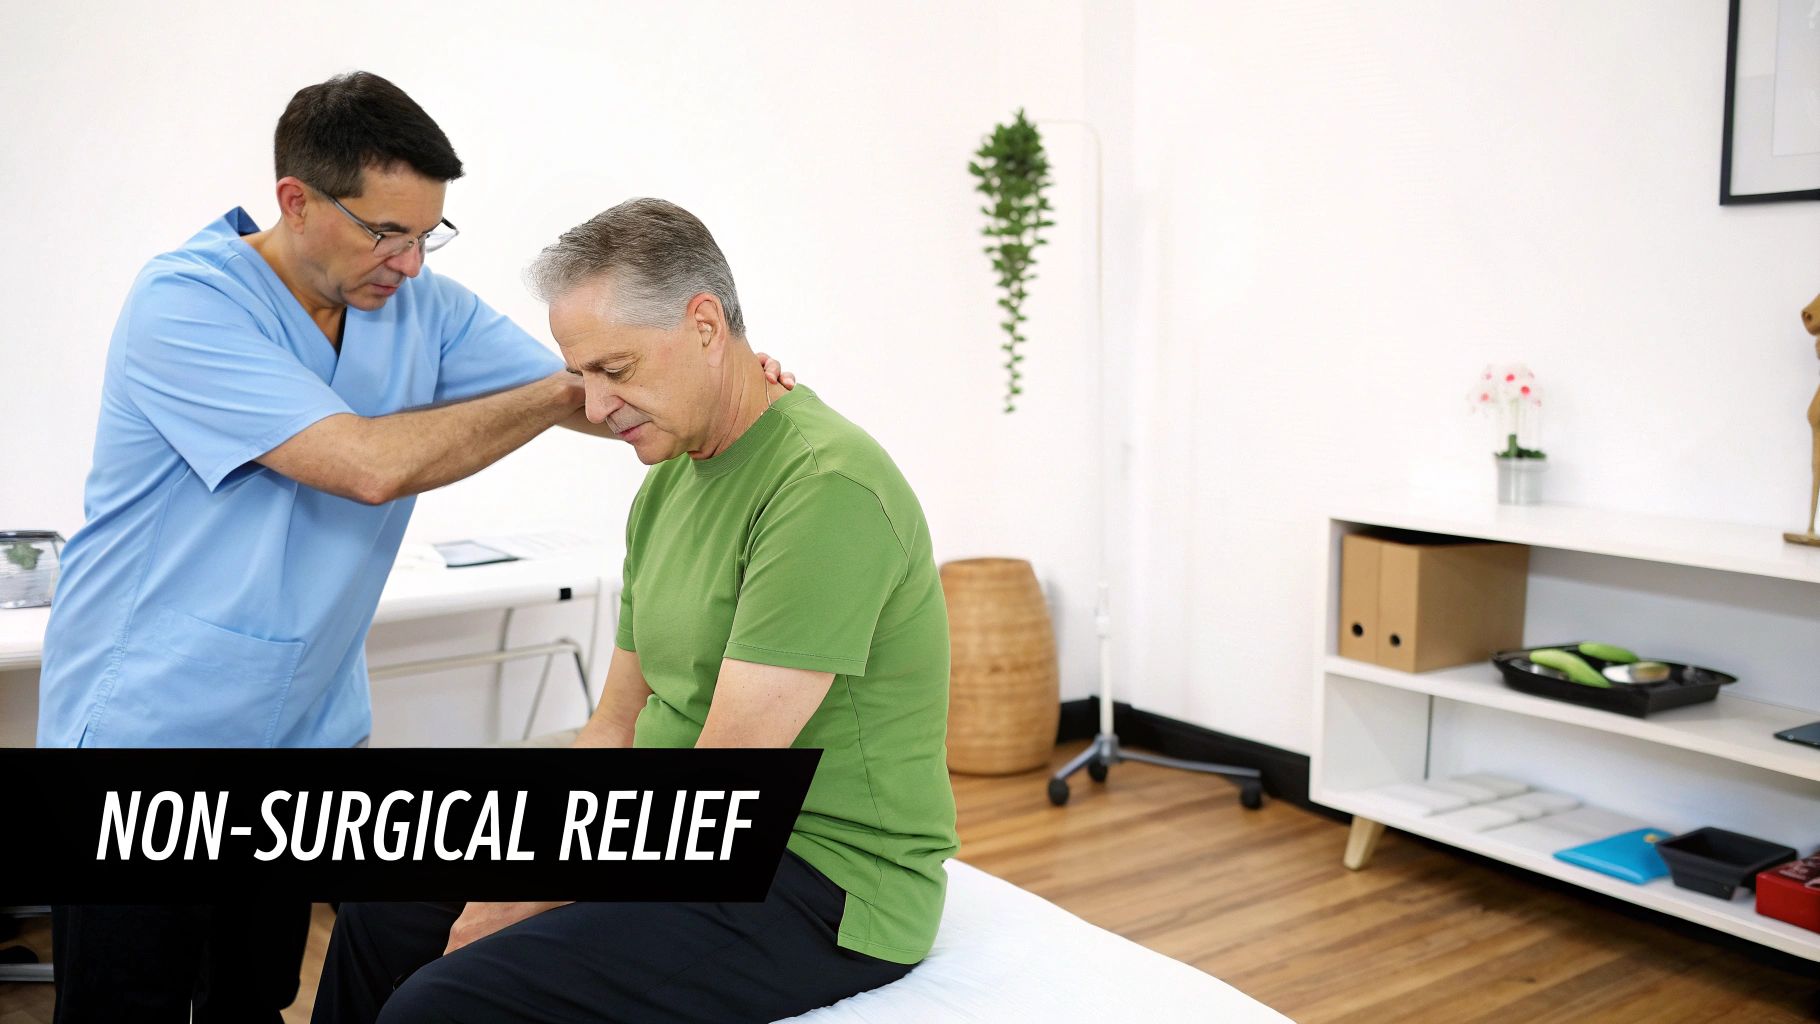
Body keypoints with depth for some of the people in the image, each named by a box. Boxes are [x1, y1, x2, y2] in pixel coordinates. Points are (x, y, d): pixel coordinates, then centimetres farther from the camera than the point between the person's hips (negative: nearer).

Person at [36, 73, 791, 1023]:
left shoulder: (421, 306, 2)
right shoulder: (185, 302, -17)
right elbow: (371, 463, -26)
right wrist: (566, 389, -19)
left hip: (305, 732, 5)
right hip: (148, 730, -5)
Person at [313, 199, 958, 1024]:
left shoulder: (825, 484, -22)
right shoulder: (667, 483, 8)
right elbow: (618, 722, 11)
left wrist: (528, 903, -14)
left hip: (819, 886, -9)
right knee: (387, 920, 13)